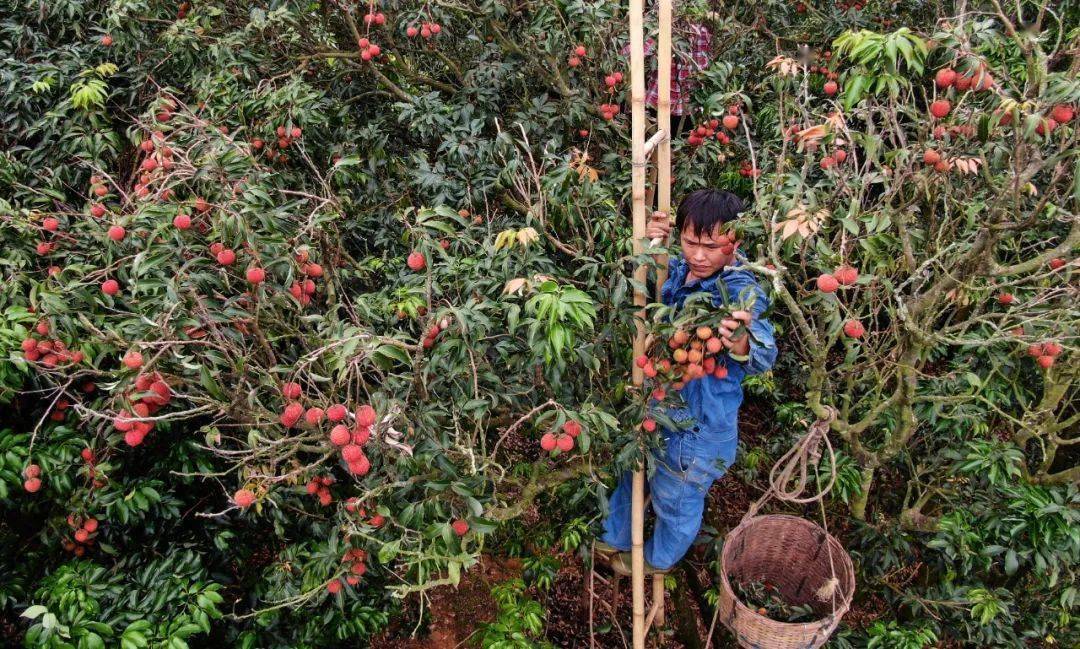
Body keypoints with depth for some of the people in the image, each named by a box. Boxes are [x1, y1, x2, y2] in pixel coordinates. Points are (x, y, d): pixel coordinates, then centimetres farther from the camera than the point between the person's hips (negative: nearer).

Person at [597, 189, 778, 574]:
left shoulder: (742, 292, -29)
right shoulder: (678, 270, -8)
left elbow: (763, 357, -39)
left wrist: (740, 344, -64)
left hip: (699, 425, -7)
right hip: (659, 405, 7)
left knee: (676, 499, 20)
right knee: (634, 474, 30)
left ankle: (659, 559, 51)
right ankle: (616, 540, 58)